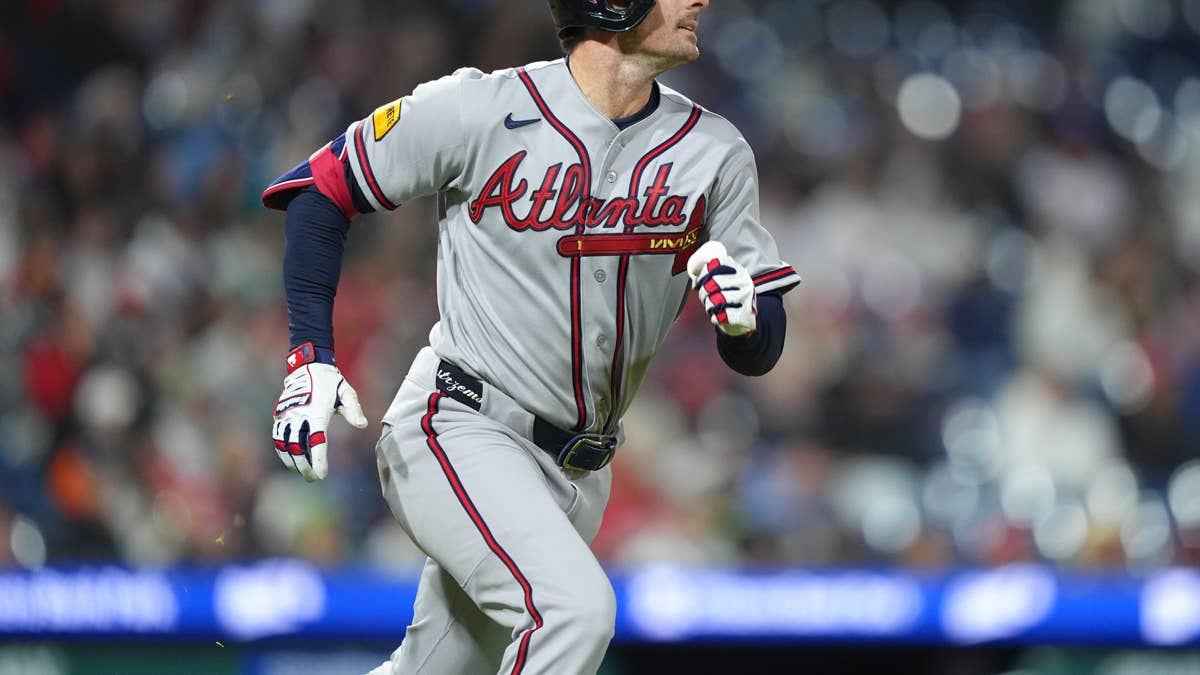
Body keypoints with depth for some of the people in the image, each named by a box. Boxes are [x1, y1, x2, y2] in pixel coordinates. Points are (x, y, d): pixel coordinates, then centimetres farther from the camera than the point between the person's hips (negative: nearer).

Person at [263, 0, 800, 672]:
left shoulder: (714, 151, 0)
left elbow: (760, 354, 2)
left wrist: (744, 317, -23)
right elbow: (324, 188, 2)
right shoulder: (479, 109, -11)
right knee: (576, 607, -28)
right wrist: (311, 356, -6)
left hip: (578, 473, 6)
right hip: (459, 433, -6)